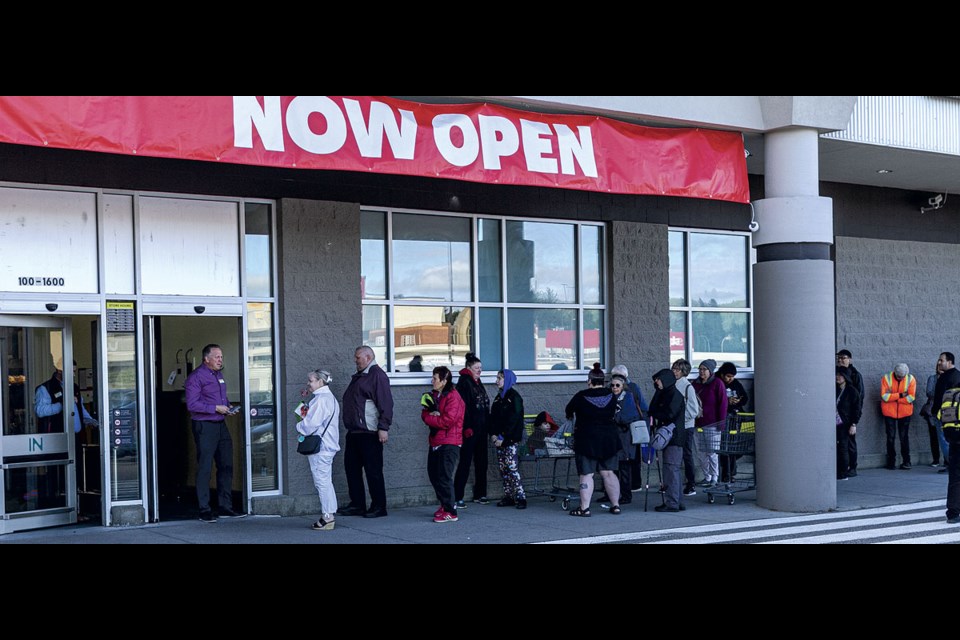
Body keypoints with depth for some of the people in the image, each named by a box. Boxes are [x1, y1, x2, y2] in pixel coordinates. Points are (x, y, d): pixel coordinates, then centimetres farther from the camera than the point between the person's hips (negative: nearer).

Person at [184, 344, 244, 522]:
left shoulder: (219, 374, 16)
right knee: (205, 468, -4)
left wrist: (227, 407, 7)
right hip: (204, 426, -8)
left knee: (226, 466, 9)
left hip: (221, 425, 8)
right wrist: (216, 408, -18)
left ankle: (225, 507, 17)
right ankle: (204, 510, 1)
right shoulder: (196, 377, -10)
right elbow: (192, 404, -16)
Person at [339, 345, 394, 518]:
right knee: (351, 467, 10)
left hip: (369, 433, -10)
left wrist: (383, 428, -23)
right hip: (354, 432, 10)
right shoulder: (358, 377, 20)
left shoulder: (377, 375, -11)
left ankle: (379, 506, 1)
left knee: (373, 470, -5)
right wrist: (349, 426, 23)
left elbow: (385, 403, -18)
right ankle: (357, 504, 17)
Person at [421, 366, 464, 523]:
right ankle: (445, 504, 27)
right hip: (435, 442, 9)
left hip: (449, 444, -9)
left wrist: (429, 418, -9)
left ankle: (450, 512, -5)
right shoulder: (434, 395, 16)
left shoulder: (453, 397, -13)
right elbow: (425, 413, 11)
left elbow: (448, 420, -20)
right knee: (433, 474, 13)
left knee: (444, 477, -10)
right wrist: (431, 414, -12)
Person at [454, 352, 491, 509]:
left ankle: (480, 494, 20)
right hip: (470, 430, -9)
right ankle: (457, 497, -7)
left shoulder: (477, 383, 17)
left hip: (481, 429, 9)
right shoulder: (464, 382, -10)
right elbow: (463, 406, -18)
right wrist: (467, 428, -23)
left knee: (481, 462, 12)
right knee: (465, 462, -8)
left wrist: (488, 427, 15)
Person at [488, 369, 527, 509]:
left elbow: (513, 419, -12)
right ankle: (508, 496, 10)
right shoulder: (499, 397, 17)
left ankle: (520, 497, -12)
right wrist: (493, 434, -1)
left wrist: (503, 438, -15)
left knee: (512, 467, -13)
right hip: (499, 439, 7)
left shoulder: (514, 397, -6)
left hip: (510, 440, -7)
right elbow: (493, 417, 13)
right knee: (502, 468, 6)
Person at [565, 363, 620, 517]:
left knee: (586, 475, -1)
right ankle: (615, 505, 12)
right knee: (609, 473, 10)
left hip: (587, 439, -4)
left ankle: (584, 508, -3)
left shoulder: (582, 396, -10)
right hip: (609, 438, 4)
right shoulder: (611, 396, 1)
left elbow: (569, 409, 7)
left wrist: (570, 417, 30)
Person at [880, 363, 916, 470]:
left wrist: (892, 397, -15)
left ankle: (906, 462, 10)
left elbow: (911, 398, -14)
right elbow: (884, 396, -16)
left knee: (904, 437, 4)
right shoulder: (886, 378, -9)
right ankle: (891, 462, 11)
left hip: (905, 413, 0)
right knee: (891, 437, 4)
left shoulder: (911, 379, -7)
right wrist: (900, 395, -20)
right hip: (889, 412, 0)